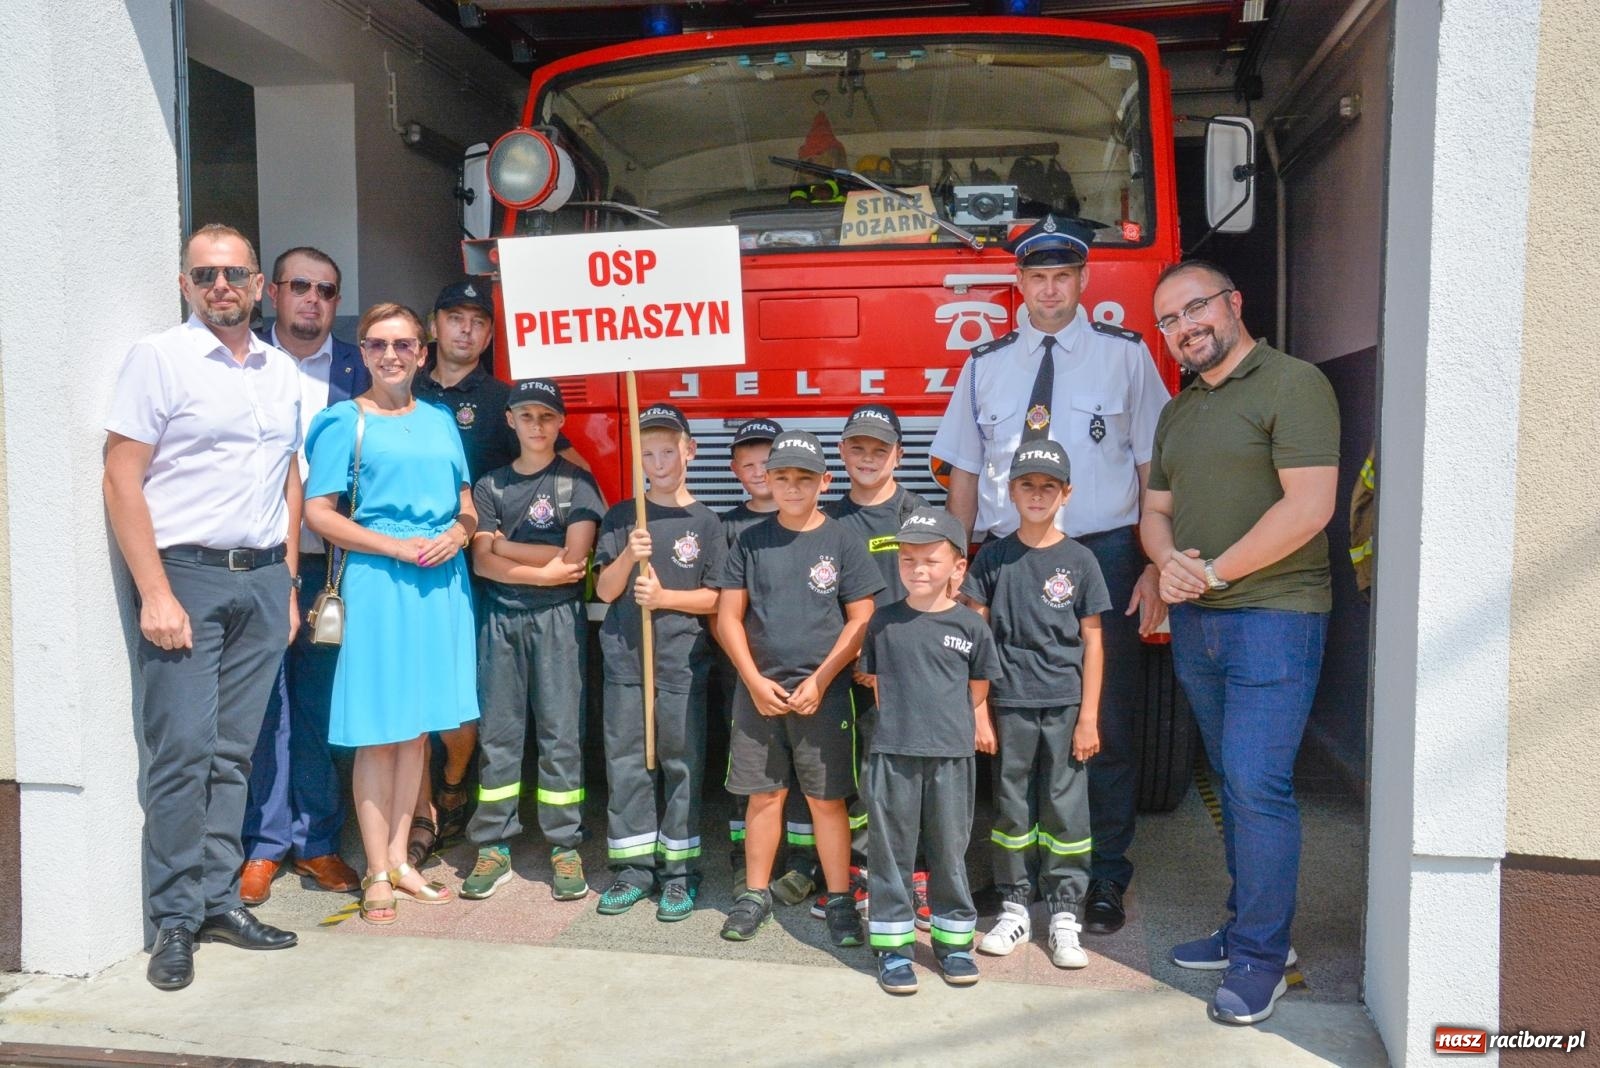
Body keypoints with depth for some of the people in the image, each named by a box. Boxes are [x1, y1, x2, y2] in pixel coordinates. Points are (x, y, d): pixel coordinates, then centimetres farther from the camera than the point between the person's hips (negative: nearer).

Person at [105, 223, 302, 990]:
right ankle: (174, 920, 7)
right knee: (183, 751, -5)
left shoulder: (281, 372, 13)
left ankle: (219, 900, 19)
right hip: (188, 575, -5)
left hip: (263, 580, 5)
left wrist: (288, 583, 12)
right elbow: (121, 479, -7)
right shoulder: (159, 358, -3)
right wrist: (155, 595, -13)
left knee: (233, 752, 9)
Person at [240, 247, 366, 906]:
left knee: (321, 704, 7)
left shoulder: (356, 370, 9)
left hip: (328, 562, 1)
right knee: (264, 707, 3)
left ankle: (317, 839, 19)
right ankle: (265, 844, 16)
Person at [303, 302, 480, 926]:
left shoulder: (440, 421, 13)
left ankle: (400, 859, 22)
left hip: (440, 583, 5)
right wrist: (397, 546, -15)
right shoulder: (345, 422, 0)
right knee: (378, 733, 0)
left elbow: (467, 503, 17)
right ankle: (378, 874, 12)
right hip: (377, 583, -4)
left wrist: (458, 535, -5)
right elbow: (318, 513, -6)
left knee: (418, 727, 10)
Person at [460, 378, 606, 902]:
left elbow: (573, 558, -8)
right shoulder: (491, 484, 10)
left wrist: (503, 545, -1)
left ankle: (565, 848, 6)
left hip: (558, 617, -2)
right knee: (498, 733, 4)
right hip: (501, 617, 3)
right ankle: (493, 847, 12)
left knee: (560, 733, -1)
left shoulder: (576, 481, 3)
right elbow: (482, 562, 0)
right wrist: (543, 571, -10)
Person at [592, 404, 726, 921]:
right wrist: (629, 556, -15)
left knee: (681, 763, 4)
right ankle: (632, 866, 19)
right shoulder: (620, 518, 6)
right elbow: (605, 590, 2)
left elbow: (716, 597, -1)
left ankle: (679, 869, 15)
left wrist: (665, 597, -15)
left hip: (683, 662, -2)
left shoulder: (704, 521, 0)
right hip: (625, 658, 2)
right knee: (626, 762, 7)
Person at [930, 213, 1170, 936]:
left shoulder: (1125, 355, 5)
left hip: (1103, 556, -2)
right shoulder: (986, 365, 11)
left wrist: (1156, 567, -5)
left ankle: (1105, 877, 19)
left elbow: (1154, 466, 2)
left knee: (1105, 725, 4)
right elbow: (964, 471, 11)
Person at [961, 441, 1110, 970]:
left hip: (1065, 704, 0)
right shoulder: (993, 557, 2)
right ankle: (1015, 906, 22)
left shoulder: (1079, 560, 1)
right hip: (1010, 703, 1)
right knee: (1011, 804, 9)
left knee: (1065, 807, 4)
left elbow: (1092, 641, 2)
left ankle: (1064, 913, 15)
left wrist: (1089, 716, -2)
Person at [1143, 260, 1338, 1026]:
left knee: (1257, 784, -7)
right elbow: (1157, 510, 18)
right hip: (1194, 620, 8)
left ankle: (1261, 956, 5)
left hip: (1272, 616, -7)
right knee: (1234, 784, 14)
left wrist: (1216, 571, -13)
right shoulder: (1177, 411, 17)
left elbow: (1308, 506, -17)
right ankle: (1247, 927, 25)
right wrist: (1170, 562, -5)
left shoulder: (1293, 385, -8)